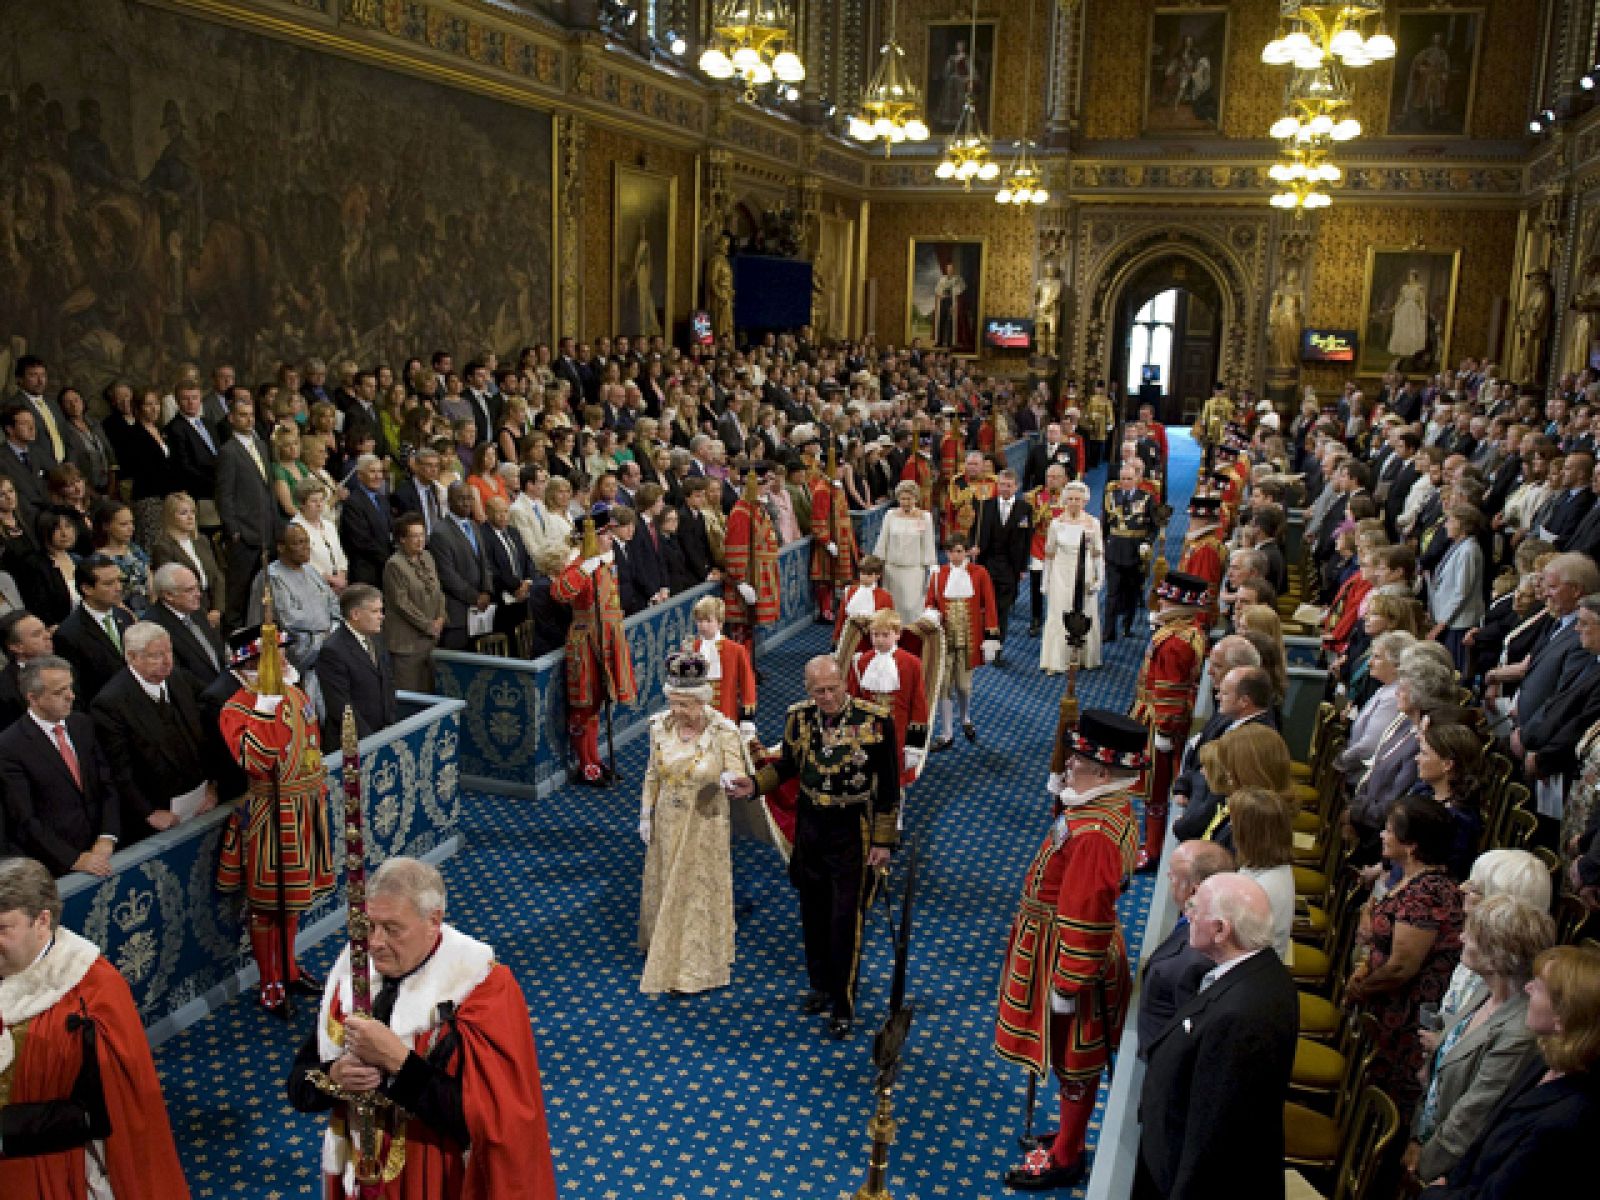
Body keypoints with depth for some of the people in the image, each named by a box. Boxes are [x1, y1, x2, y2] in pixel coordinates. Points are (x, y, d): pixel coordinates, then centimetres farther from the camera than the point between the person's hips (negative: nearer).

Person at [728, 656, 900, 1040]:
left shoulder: (874, 721, -19)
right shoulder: (799, 717, -7)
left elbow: (889, 785, -11)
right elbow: (787, 765, 10)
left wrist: (884, 841, -9)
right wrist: (755, 784, -8)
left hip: (852, 832, -4)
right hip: (809, 825, 5)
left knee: (845, 921, 1)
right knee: (813, 913, 18)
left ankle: (843, 1006, 17)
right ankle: (822, 985, 39)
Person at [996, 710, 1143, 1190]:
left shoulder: (1095, 833, -34)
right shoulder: (1106, 804, -1)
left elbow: (1087, 918, -28)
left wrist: (1067, 984, -21)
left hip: (1068, 954, -10)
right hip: (1065, 944, 10)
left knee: (1074, 1058, 10)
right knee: (1072, 1055, 25)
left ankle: (1067, 1158, 30)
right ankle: (1070, 1137, 44)